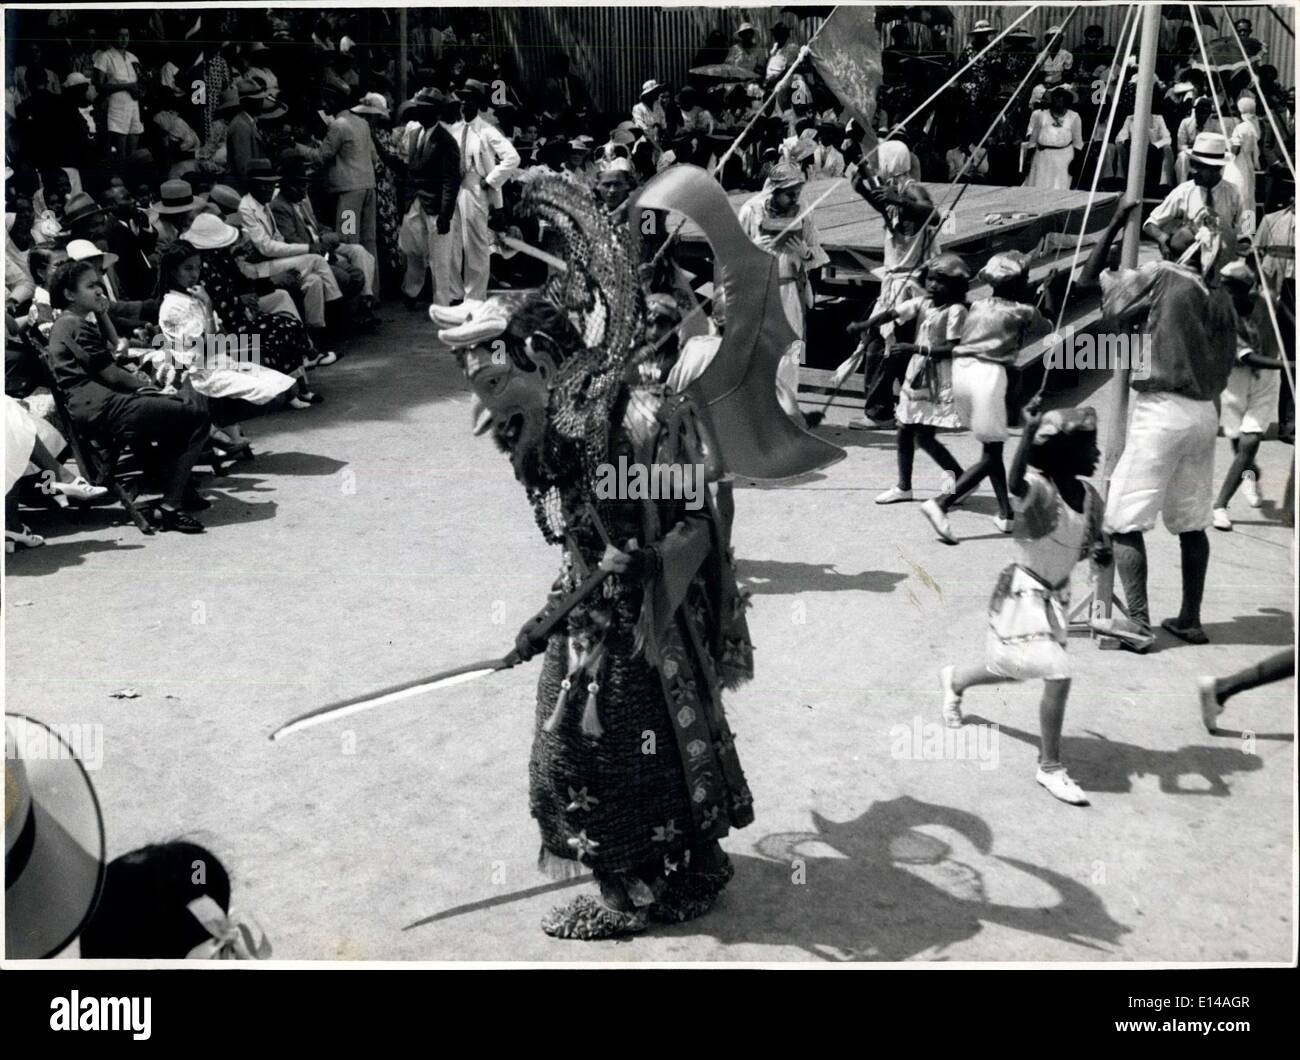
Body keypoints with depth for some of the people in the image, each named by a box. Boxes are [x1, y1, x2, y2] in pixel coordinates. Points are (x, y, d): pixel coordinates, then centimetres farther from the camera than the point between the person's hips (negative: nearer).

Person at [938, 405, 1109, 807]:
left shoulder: (1090, 497, -1)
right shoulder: (1040, 492, -24)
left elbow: (1089, 542, 13)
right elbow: (1015, 484, -48)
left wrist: (1098, 552, -11)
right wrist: (1029, 431, -55)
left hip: (1056, 596, 8)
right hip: (1023, 594, -8)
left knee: (1011, 669, 23)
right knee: (1057, 676, -16)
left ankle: (954, 680, 54)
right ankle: (1050, 767, 0)